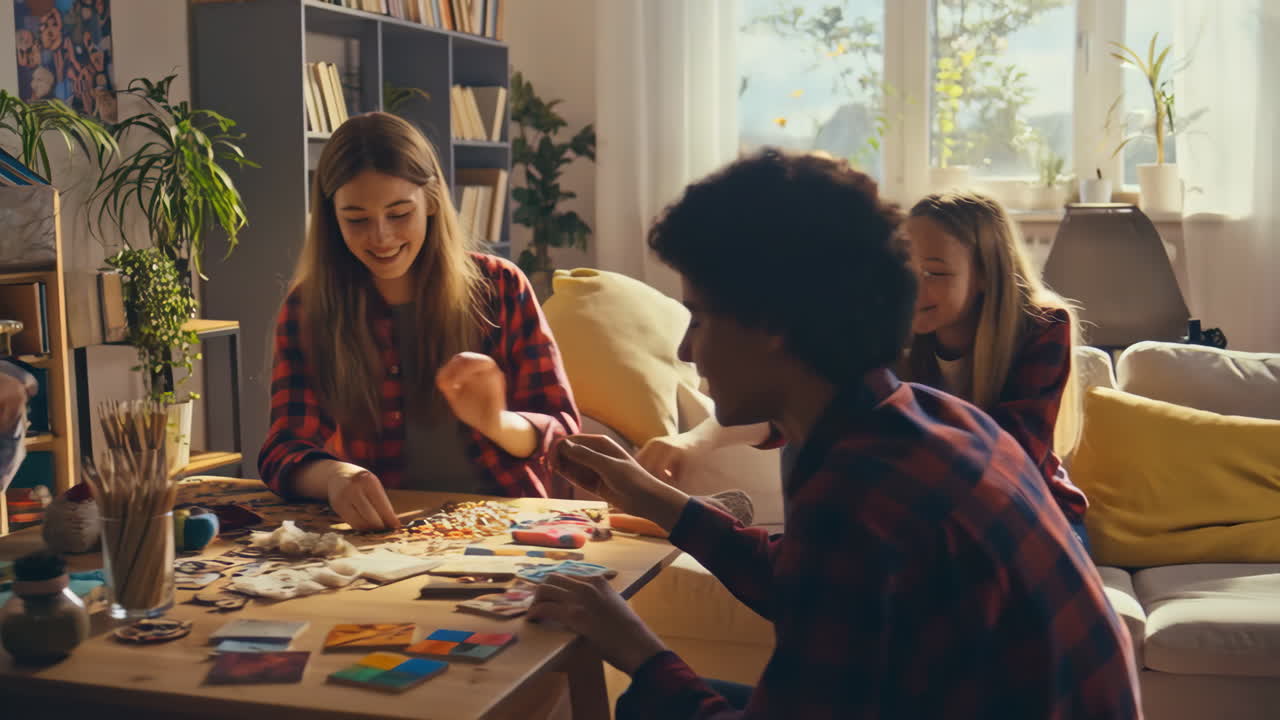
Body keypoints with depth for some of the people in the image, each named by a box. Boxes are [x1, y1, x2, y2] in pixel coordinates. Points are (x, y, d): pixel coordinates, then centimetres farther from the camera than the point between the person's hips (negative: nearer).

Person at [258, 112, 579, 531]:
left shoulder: (499, 288, 0)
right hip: (383, 530, 2)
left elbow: (560, 430, 0)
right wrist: (334, 475, -31)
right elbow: (285, 451, -7)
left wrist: (498, 424, -23)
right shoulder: (308, 309, 1)